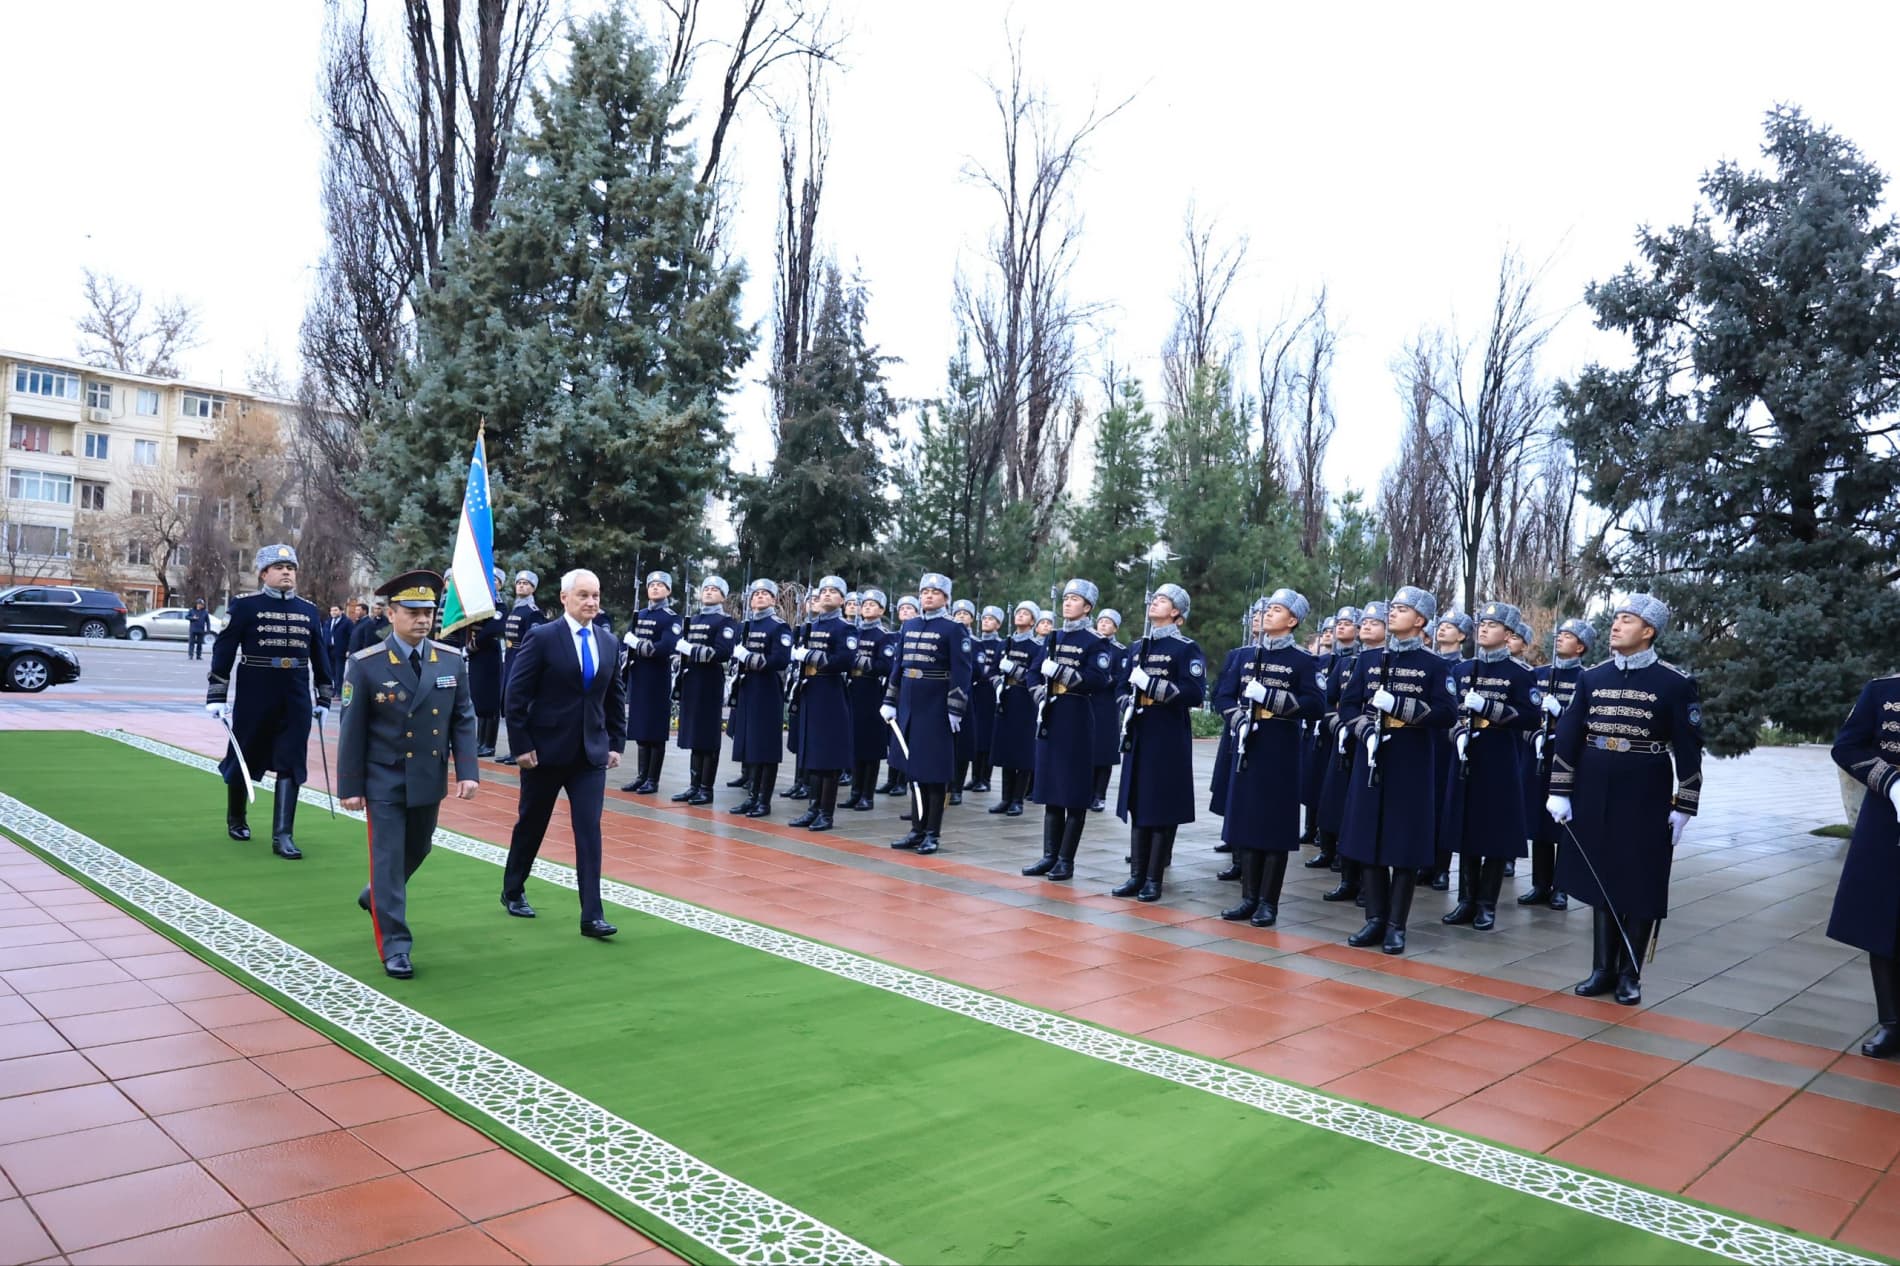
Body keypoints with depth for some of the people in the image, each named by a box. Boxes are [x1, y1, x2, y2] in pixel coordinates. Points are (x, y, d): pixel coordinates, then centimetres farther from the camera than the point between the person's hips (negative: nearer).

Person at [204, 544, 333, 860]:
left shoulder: (308, 609, 8)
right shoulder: (246, 605, -3)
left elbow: (319, 654, 14)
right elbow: (224, 649, -5)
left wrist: (323, 697, 15)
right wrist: (216, 695, -8)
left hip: (296, 700, 3)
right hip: (254, 697, -2)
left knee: (291, 765, -2)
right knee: (243, 759, 12)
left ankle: (282, 836, 0)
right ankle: (235, 819, 36)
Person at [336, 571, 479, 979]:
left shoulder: (451, 659, -1)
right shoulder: (366, 664, -11)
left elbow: (463, 720, 2)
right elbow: (352, 729, -7)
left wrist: (468, 771, -6)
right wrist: (350, 786, -6)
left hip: (429, 781, 5)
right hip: (384, 782, -5)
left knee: (416, 852, 22)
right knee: (388, 860, 0)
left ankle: (376, 898, 51)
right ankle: (395, 946, 10)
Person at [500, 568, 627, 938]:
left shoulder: (609, 643, 5)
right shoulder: (541, 638, -10)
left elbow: (615, 698, 12)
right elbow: (516, 696, -10)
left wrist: (616, 742, 7)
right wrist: (520, 745, -12)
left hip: (591, 752, 3)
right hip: (545, 750, -3)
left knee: (589, 831, -3)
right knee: (531, 825, 14)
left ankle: (591, 915, -2)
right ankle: (513, 892, 36)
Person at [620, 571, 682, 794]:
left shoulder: (672, 618, -5)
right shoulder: (639, 615, 15)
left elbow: (665, 648, -18)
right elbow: (627, 642, 15)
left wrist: (636, 643, -11)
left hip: (658, 680, -6)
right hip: (637, 678, 6)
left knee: (656, 731, -2)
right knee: (640, 730, 9)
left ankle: (653, 780, 3)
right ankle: (641, 776, 16)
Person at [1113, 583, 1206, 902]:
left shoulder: (1187, 648, -7)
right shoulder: (1138, 647, 14)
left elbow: (1195, 694, -16)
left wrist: (1152, 684, -21)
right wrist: (1127, 716, 8)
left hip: (1170, 737, -6)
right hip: (1139, 735, 6)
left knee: (1163, 807, -1)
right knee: (1137, 805, 8)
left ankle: (1154, 879, 7)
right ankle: (1137, 875, 15)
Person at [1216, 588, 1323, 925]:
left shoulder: (1302, 661, -2)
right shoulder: (1246, 656, 11)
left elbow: (1316, 705, -11)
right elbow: (1222, 694, 10)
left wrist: (1270, 697, -20)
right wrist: (1238, 718, -9)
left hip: (1282, 750, -4)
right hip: (1248, 745, 5)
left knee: (1276, 824, -1)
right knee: (1246, 820, 6)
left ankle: (1268, 902, 7)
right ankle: (1249, 897, 15)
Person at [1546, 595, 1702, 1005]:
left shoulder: (1676, 683, -5)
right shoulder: (1592, 677, 4)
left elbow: (1688, 749, -4)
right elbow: (1568, 736, 4)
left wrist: (1684, 807, -5)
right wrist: (1560, 791, 1)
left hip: (1646, 797, -3)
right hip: (1595, 794, 3)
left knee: (1640, 885, 4)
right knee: (1599, 879, 9)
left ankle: (1629, 974, 15)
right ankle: (1603, 968, 18)